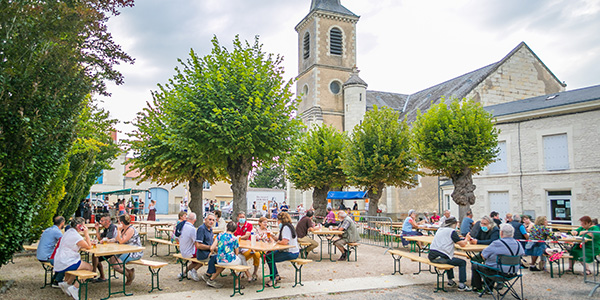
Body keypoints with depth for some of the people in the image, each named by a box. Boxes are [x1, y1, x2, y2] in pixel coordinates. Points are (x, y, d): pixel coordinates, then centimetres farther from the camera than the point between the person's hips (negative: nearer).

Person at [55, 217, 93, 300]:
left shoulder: (69, 232, 12)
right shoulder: (75, 235, -20)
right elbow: (88, 247, -13)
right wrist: (86, 233, -9)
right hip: (65, 264, -10)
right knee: (89, 267, -1)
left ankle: (67, 283, 23)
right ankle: (75, 288, -3)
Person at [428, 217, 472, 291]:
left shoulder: (440, 229, 19)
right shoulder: (452, 231, -4)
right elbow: (462, 244, -4)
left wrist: (464, 239, 30)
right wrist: (467, 239, 18)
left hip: (431, 256, 8)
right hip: (441, 257, -8)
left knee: (450, 259, 35)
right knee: (462, 263, 8)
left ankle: (450, 281, 38)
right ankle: (461, 285, 5)